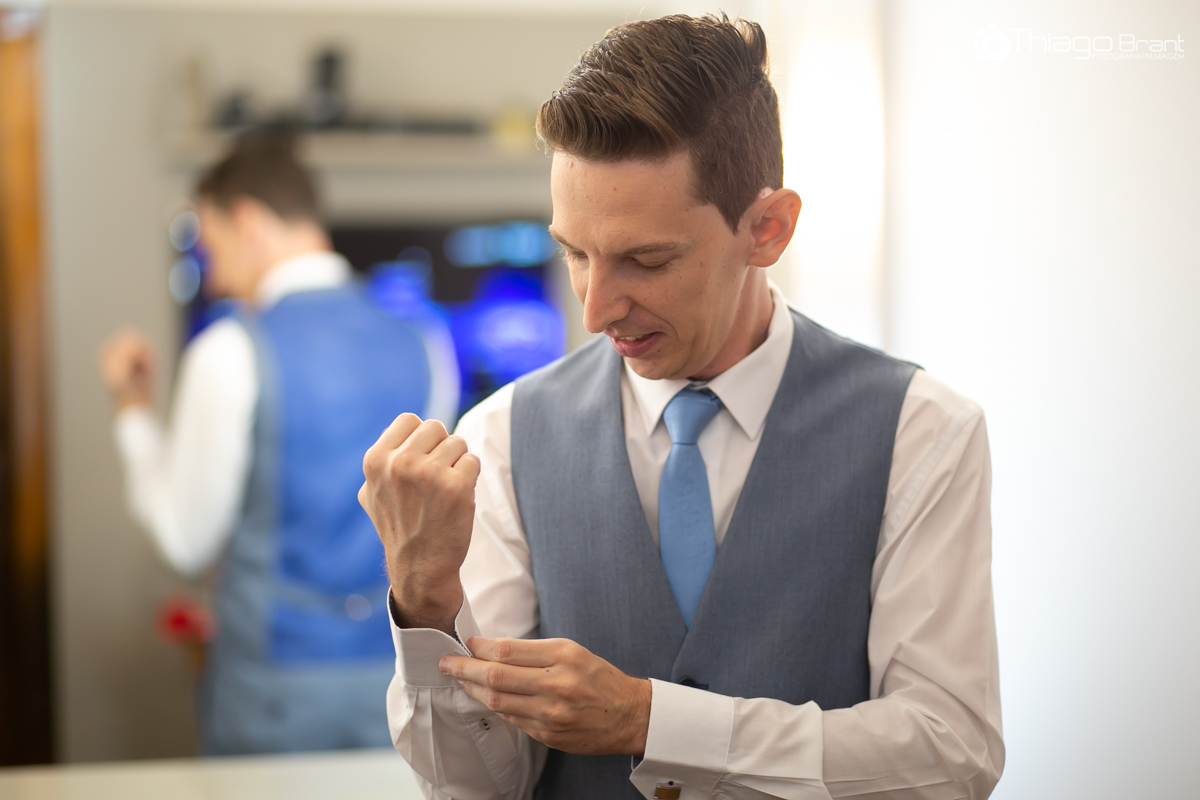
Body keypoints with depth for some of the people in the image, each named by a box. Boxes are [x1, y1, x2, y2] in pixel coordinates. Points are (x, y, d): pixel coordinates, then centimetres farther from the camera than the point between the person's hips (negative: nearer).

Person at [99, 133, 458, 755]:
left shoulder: (229, 353, -12)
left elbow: (186, 542, -5)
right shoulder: (421, 350, 2)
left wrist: (133, 412, 7)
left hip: (272, 685, -4)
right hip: (394, 679, 4)